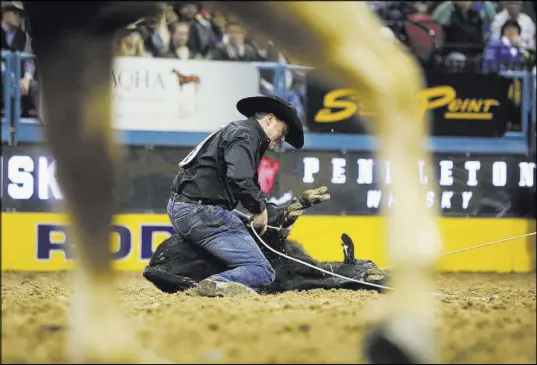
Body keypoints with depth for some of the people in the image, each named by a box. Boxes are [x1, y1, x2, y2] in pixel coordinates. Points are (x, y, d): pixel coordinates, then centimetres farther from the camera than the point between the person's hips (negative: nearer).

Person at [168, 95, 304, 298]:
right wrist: (259, 208, -10)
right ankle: (217, 284, -39)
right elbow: (239, 179, -24)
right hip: (202, 212, -10)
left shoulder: (235, 130, 25)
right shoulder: (245, 134, -7)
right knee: (262, 272, -15)